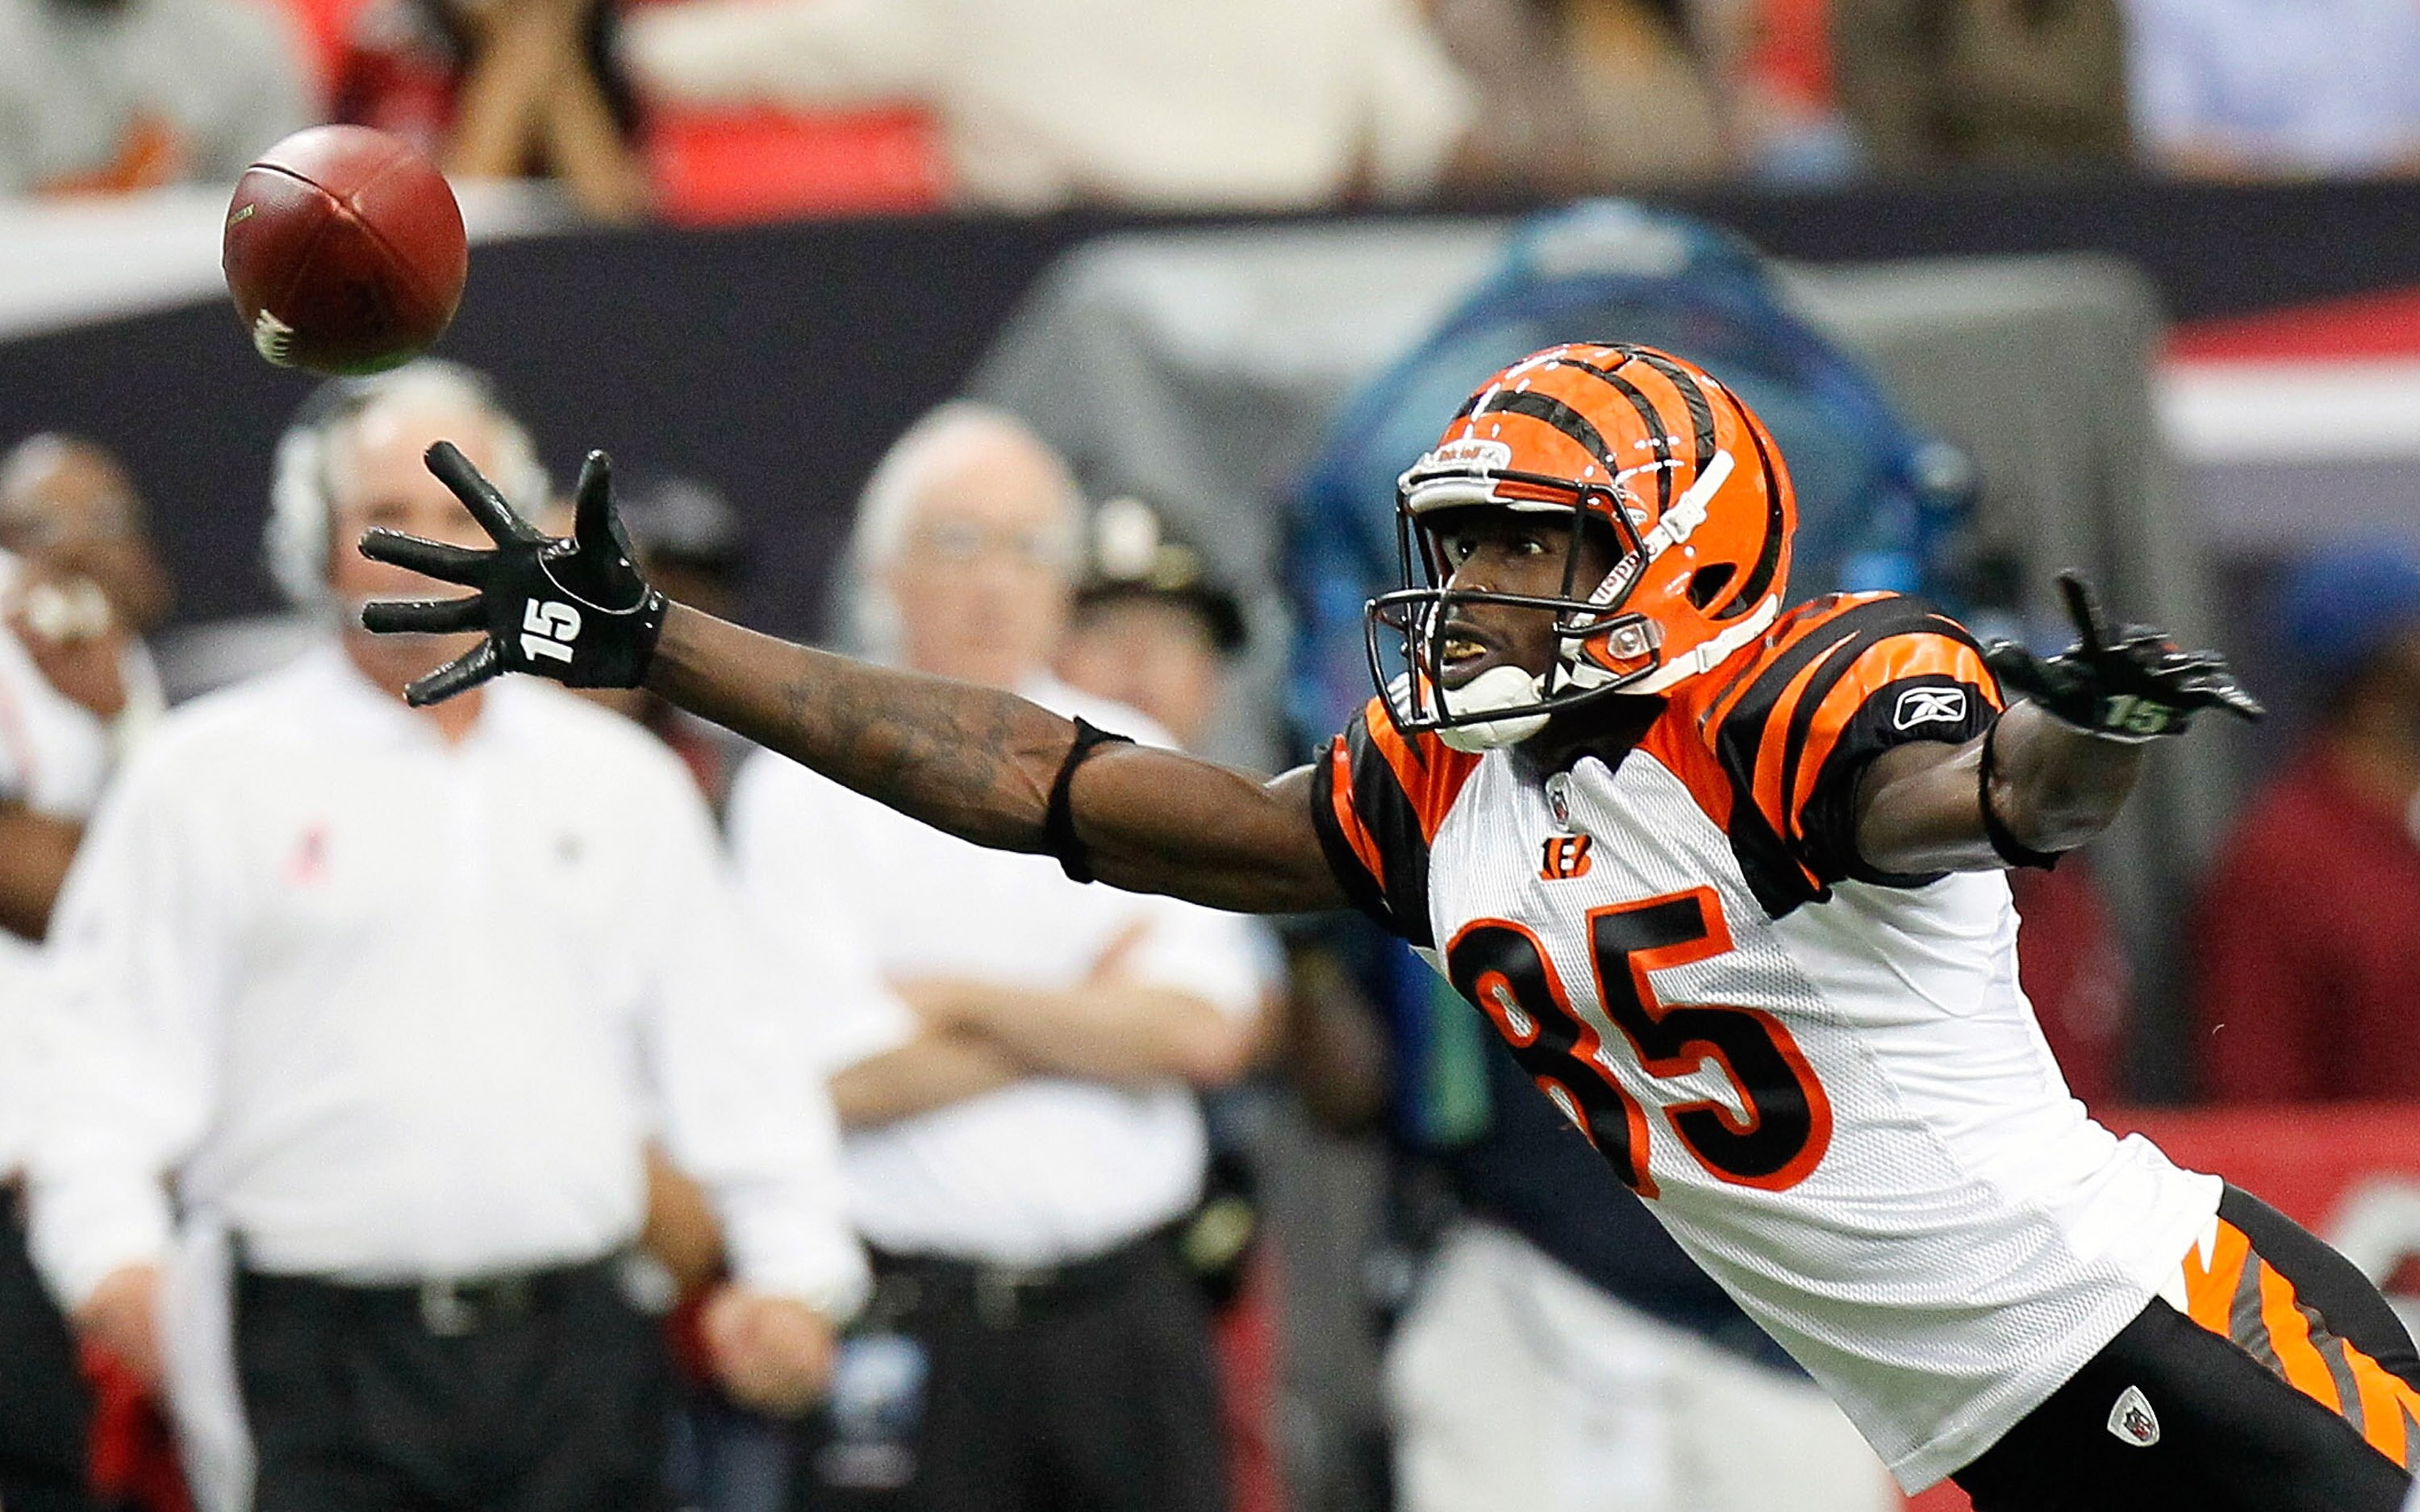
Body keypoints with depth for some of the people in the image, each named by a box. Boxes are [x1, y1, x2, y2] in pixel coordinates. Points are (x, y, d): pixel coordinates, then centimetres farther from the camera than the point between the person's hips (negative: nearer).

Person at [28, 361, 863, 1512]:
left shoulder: (624, 781, 17)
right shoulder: (209, 778, 6)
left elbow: (731, 1058, 16)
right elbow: (114, 1059, -1)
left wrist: (796, 1273, 3)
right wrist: (114, 1257, -18)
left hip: (573, 1354, 3)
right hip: (315, 1360, -3)